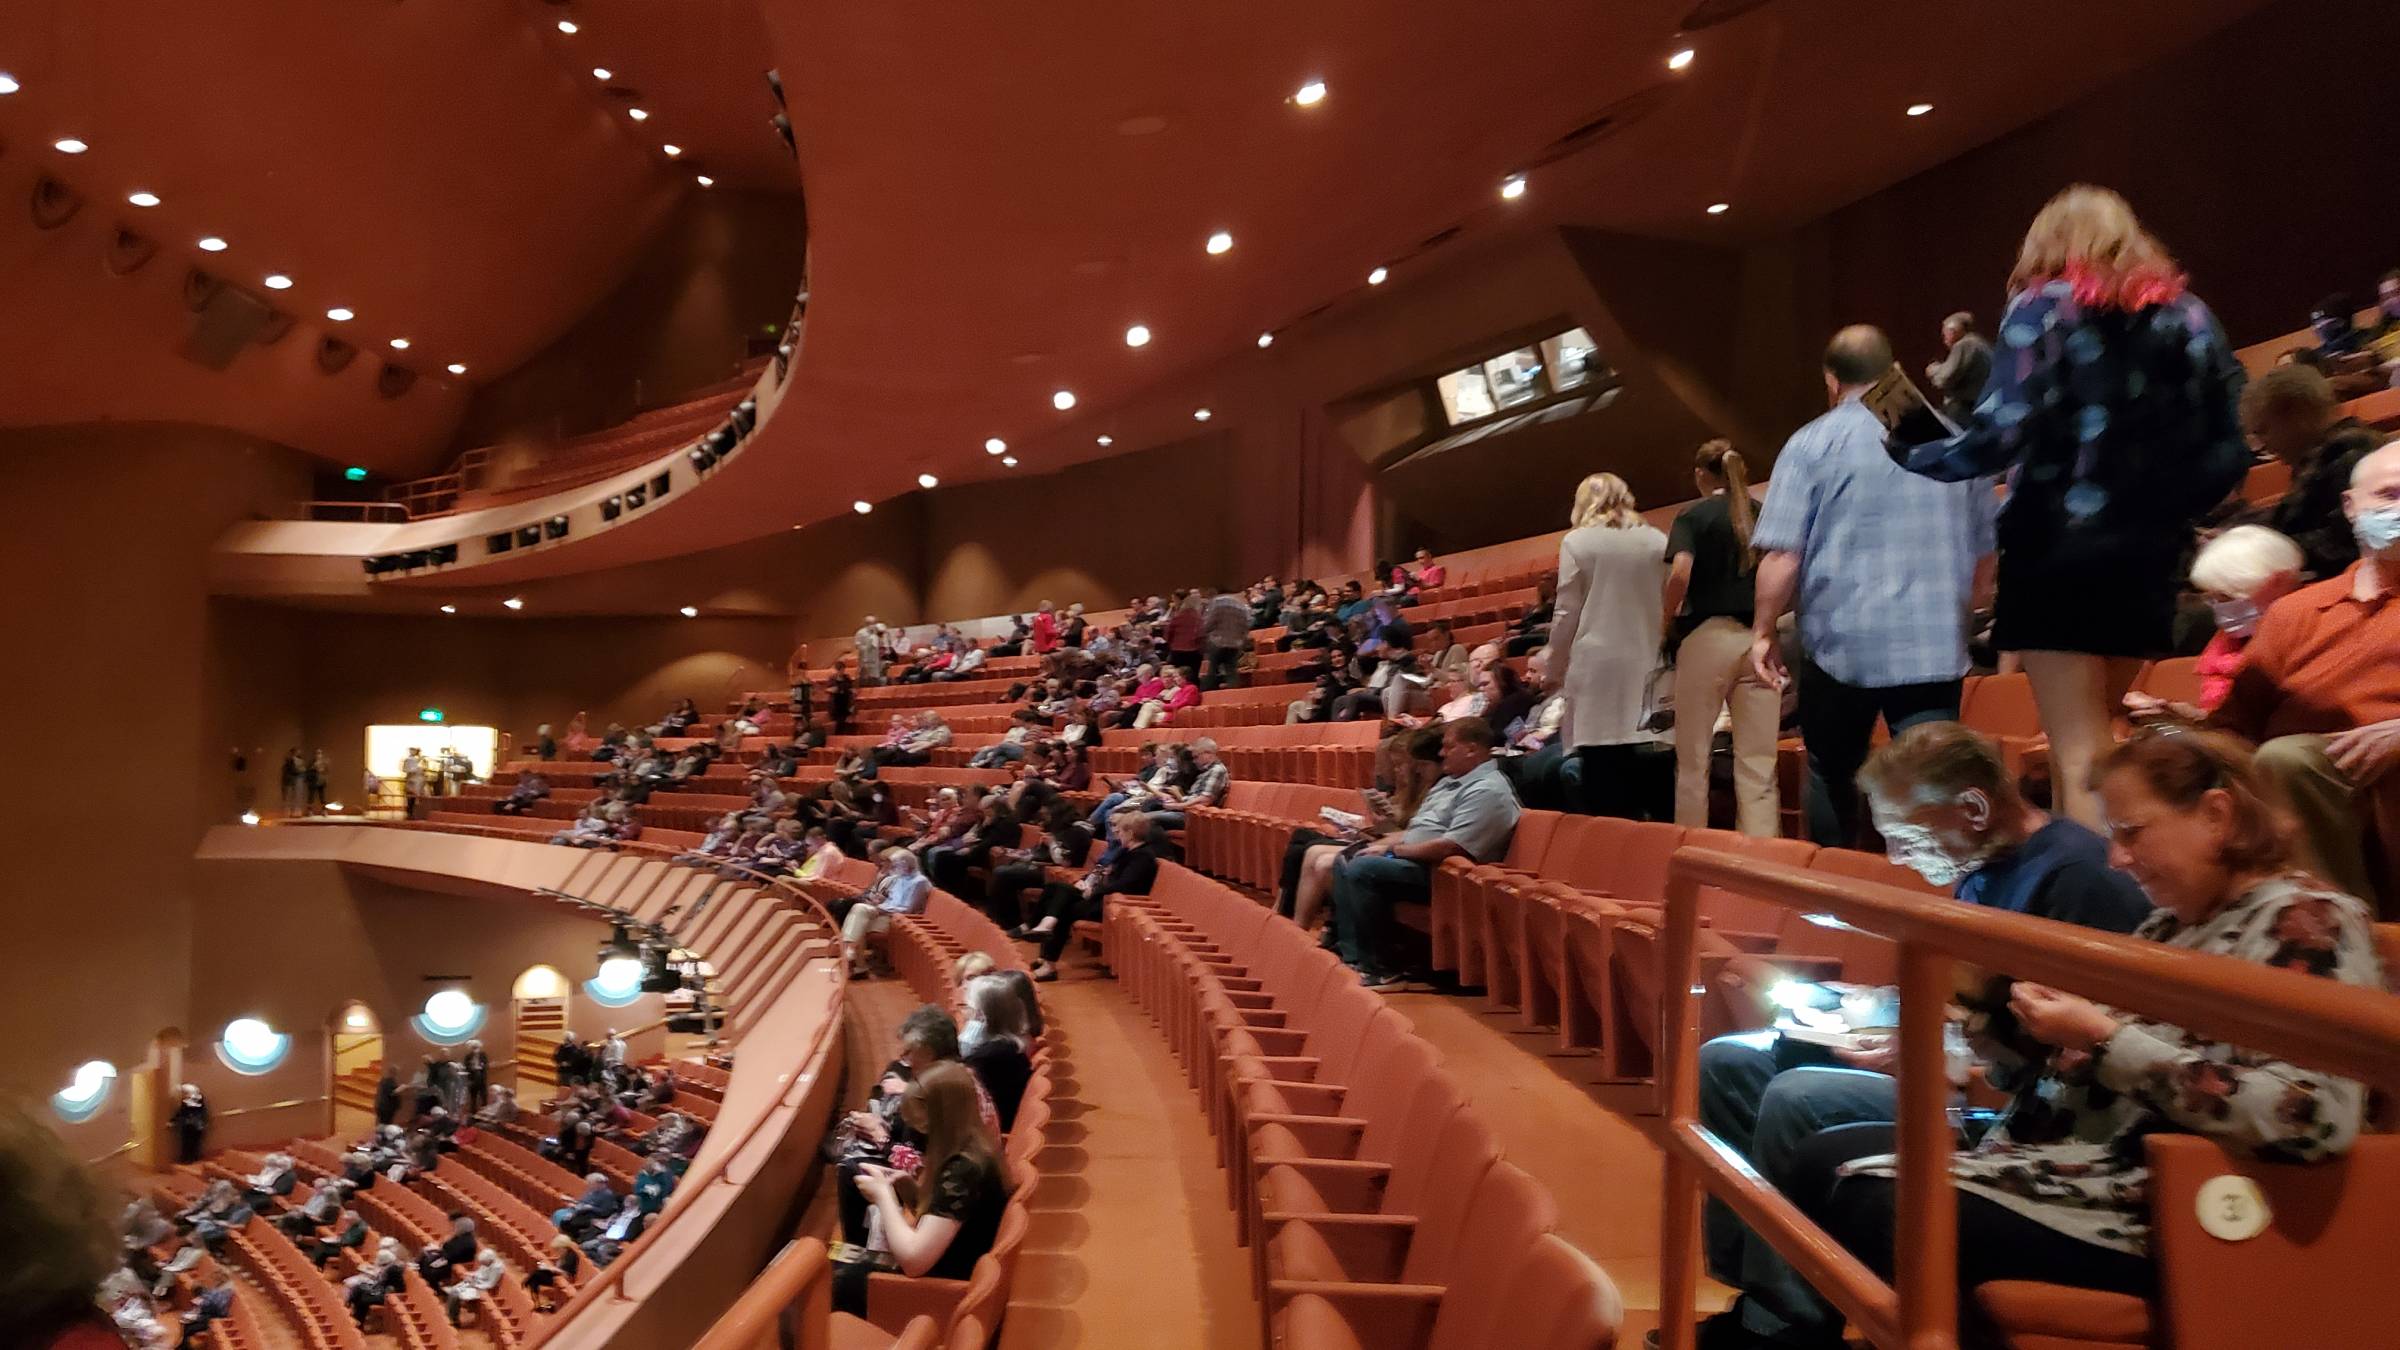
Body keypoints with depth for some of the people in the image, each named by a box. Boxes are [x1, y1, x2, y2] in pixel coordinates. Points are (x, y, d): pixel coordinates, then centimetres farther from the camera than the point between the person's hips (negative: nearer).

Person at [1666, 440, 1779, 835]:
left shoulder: (1693, 515, 0)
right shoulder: (1765, 515, 11)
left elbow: (1680, 573, -16)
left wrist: (1667, 621, -2)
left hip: (1707, 636, -3)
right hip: (1759, 638, 3)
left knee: (1693, 758, 7)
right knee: (1758, 764, 3)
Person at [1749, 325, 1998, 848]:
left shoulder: (1813, 442, -2)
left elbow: (1782, 555, -10)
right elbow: (1984, 547, 17)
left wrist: (1764, 630, 1)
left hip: (1842, 643, -2)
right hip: (1938, 647, 2)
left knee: (1832, 776, 15)